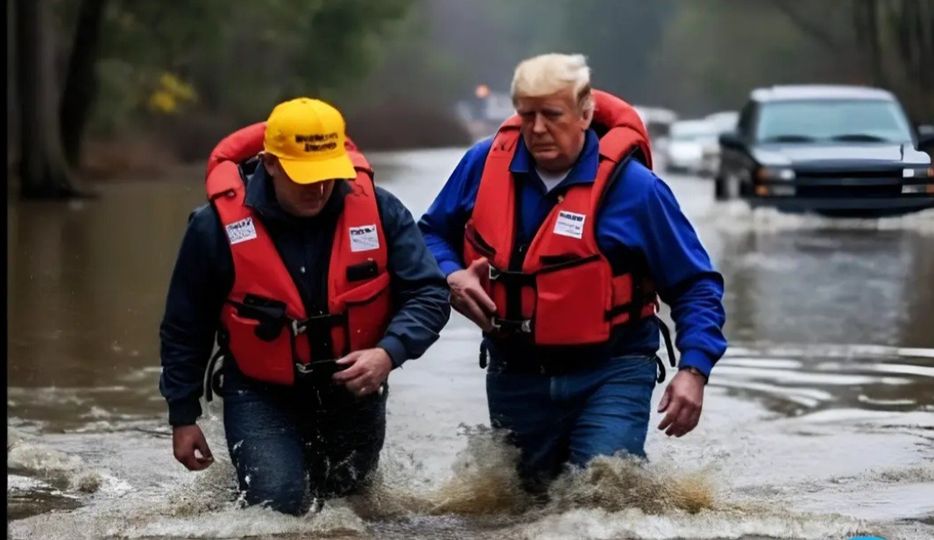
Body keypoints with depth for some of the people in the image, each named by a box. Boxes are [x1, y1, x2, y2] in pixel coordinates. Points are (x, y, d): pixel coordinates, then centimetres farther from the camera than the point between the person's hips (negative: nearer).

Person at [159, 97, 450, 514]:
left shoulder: (377, 210, -18)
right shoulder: (218, 226, -20)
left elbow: (428, 294, -14)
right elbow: (184, 330, -7)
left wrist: (389, 353, -33)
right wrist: (183, 417, -3)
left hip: (353, 387, 3)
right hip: (262, 393, -3)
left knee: (346, 493, 20)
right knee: (280, 504, -16)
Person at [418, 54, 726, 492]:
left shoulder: (632, 187, -13)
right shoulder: (484, 164, -4)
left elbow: (695, 285, -7)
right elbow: (431, 233, 12)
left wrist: (694, 369, -19)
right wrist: (451, 276, -10)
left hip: (610, 375, -4)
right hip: (514, 376, 4)